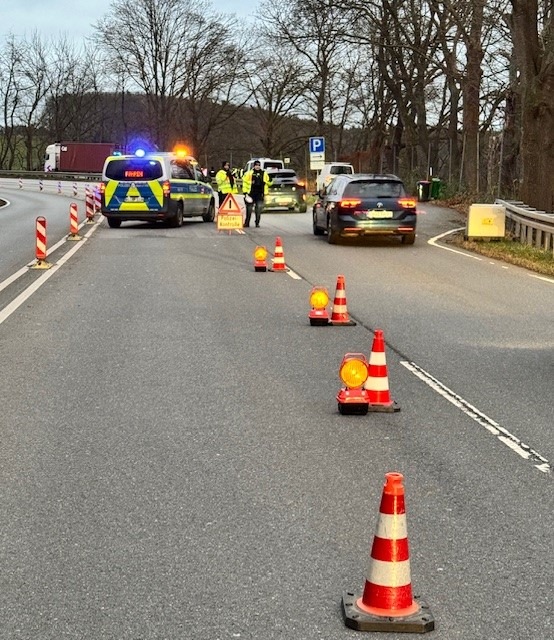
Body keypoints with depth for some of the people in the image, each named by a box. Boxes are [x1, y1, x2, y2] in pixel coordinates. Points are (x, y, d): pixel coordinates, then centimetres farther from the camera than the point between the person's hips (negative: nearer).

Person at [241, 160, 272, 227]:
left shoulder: (264, 174, 10)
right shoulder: (249, 173, 0)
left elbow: (266, 183, 17)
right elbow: (245, 183, 0)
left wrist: (265, 194, 12)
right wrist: (245, 193, -6)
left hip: (259, 195, 2)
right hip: (251, 194, -2)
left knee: (259, 209, -1)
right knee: (249, 210, 2)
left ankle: (257, 223, 7)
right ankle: (247, 223, 10)